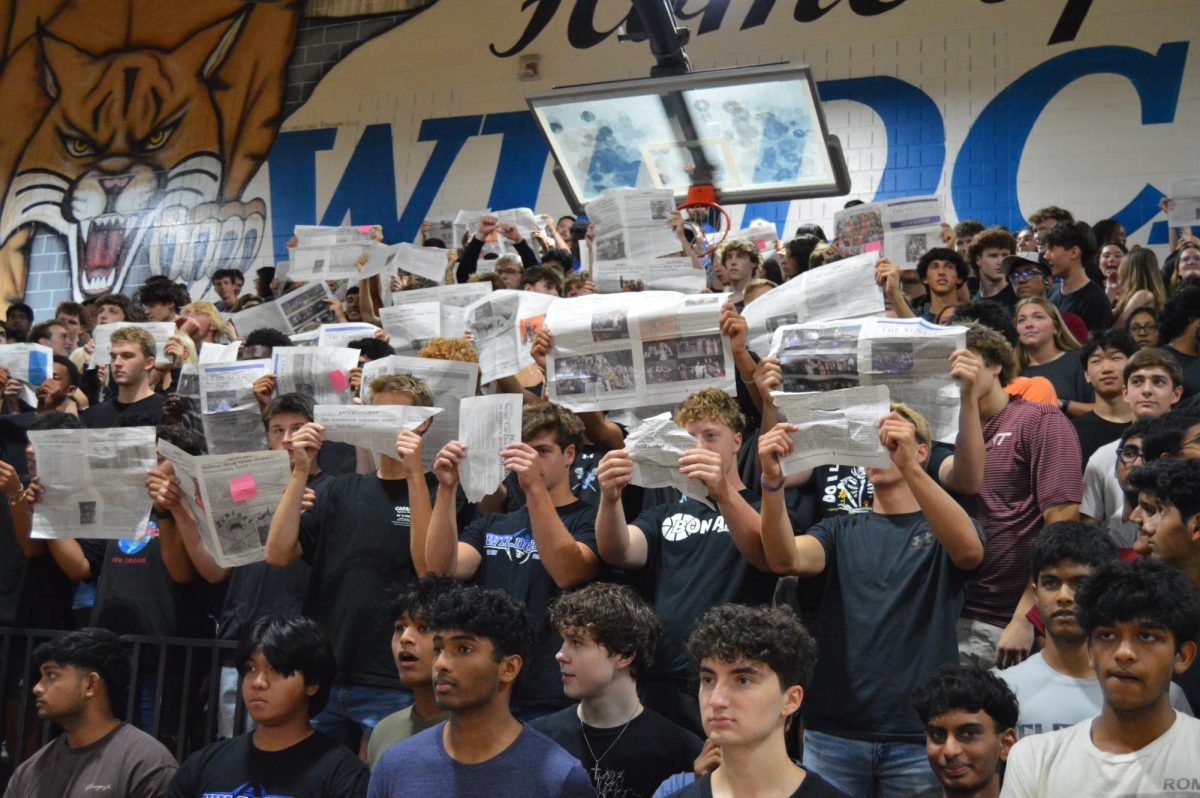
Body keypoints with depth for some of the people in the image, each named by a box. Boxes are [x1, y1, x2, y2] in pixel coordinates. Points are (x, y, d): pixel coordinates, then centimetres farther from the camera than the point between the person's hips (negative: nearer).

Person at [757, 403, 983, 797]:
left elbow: (969, 549, -20)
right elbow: (786, 559, -10)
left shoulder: (940, 530, 4)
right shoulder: (841, 531, 10)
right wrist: (772, 481, -27)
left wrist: (909, 467, -32)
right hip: (833, 731, 2)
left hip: (918, 735, -2)